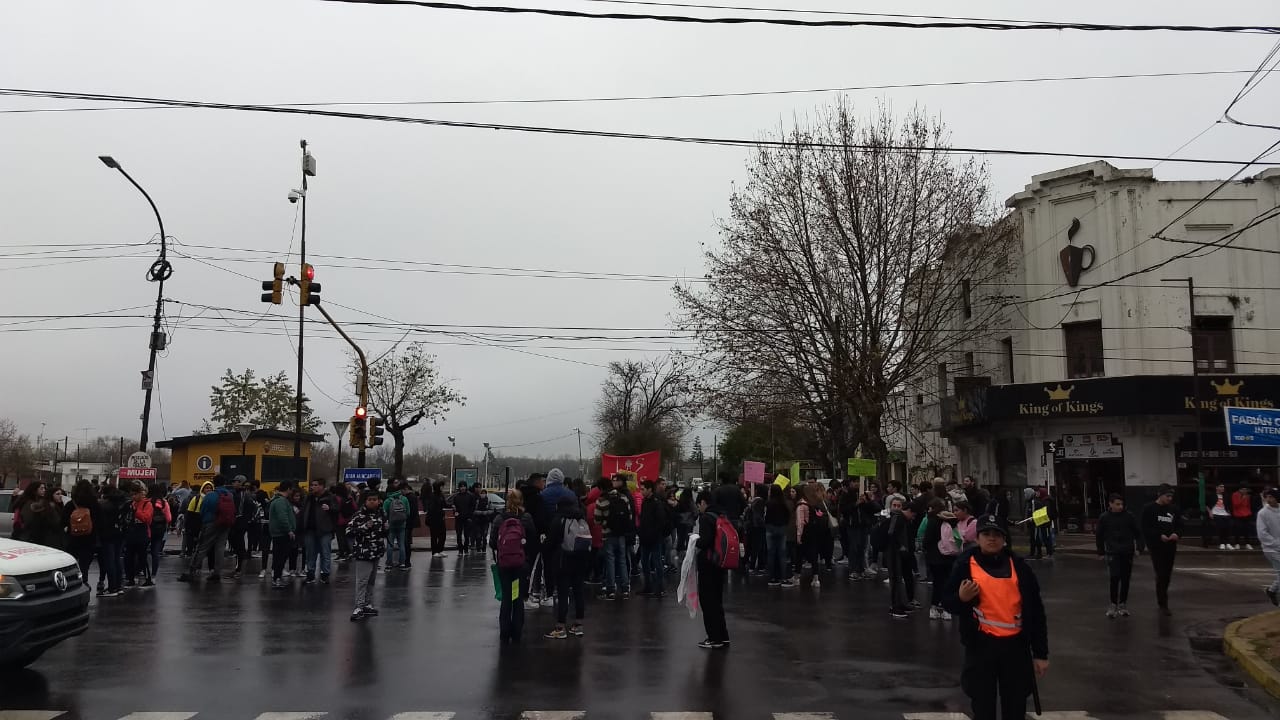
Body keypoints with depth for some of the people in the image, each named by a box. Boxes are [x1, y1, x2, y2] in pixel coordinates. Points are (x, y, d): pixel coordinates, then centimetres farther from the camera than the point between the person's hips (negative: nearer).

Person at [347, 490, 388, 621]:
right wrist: (363, 527, -25)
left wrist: (386, 529, 1)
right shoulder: (359, 515, -12)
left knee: (371, 580, 14)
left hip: (376, 552, 7)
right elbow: (348, 531, -18)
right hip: (363, 552, -7)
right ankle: (359, 607, -6)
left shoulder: (380, 514, 8)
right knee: (362, 580, -8)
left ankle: (368, 604, 24)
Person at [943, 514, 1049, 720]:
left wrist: (1041, 653, 4)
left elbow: (1036, 612, 5)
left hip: (1015, 645, 2)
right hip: (981, 644, -1)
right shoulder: (965, 564, -2)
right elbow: (947, 602, 4)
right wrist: (961, 598, -20)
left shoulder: (1019, 566, 3)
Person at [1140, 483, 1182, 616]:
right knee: (1161, 575, -8)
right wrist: (1160, 536, -20)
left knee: (1167, 575, 13)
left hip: (1170, 547, 5)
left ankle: (1161, 599, 30)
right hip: (1156, 547, -5)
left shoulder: (1174, 509, 7)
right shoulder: (1149, 509, -7)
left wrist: (1177, 534, -10)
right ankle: (1163, 604, -2)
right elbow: (1145, 528, -9)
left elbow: (1180, 526, 11)